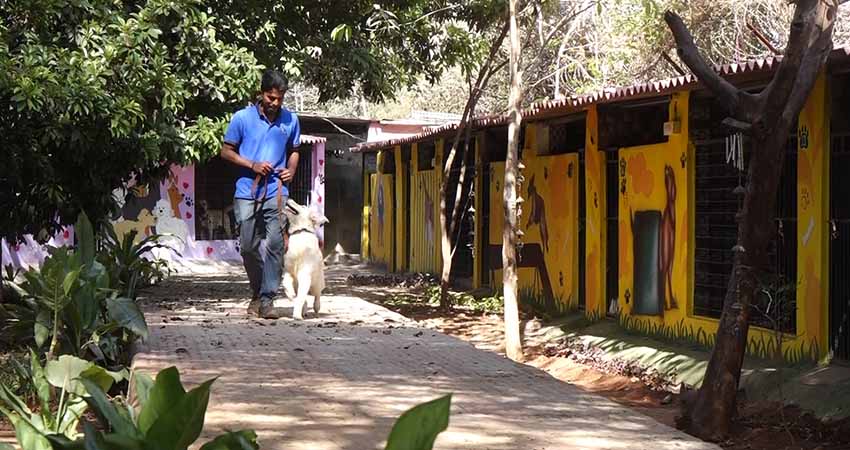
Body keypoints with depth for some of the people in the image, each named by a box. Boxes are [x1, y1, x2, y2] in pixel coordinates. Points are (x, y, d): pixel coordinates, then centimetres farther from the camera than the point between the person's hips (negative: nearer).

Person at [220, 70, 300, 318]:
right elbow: (226, 151, 4)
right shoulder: (243, 117, -1)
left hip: (276, 192, 0)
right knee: (248, 246, 4)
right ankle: (257, 293, 24)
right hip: (247, 192, 0)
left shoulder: (290, 120, 6)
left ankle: (267, 300, -7)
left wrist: (291, 170, 0)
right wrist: (252, 165, -10)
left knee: (275, 244, -10)